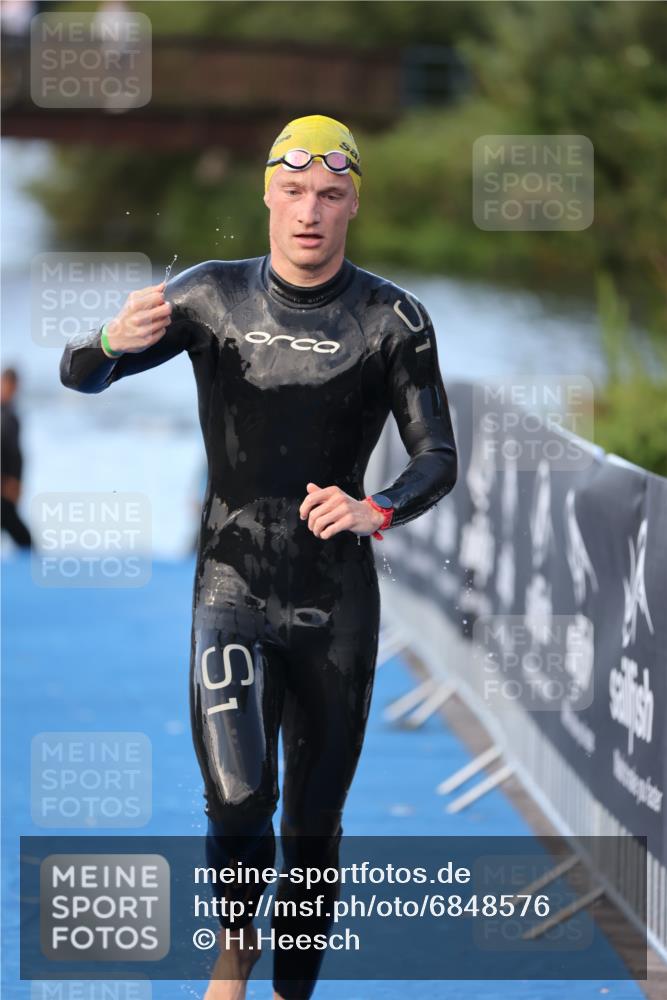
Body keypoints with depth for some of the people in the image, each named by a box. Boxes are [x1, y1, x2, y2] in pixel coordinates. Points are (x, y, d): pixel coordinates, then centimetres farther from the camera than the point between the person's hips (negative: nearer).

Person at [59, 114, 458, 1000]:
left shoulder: (392, 319, -3)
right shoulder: (212, 296, 0)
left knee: (315, 822, 6)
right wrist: (114, 341, -25)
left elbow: (438, 458, -4)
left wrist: (375, 512, -26)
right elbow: (79, 376, 0)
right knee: (238, 801, -18)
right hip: (233, 585, -1)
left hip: (337, 596, 1)